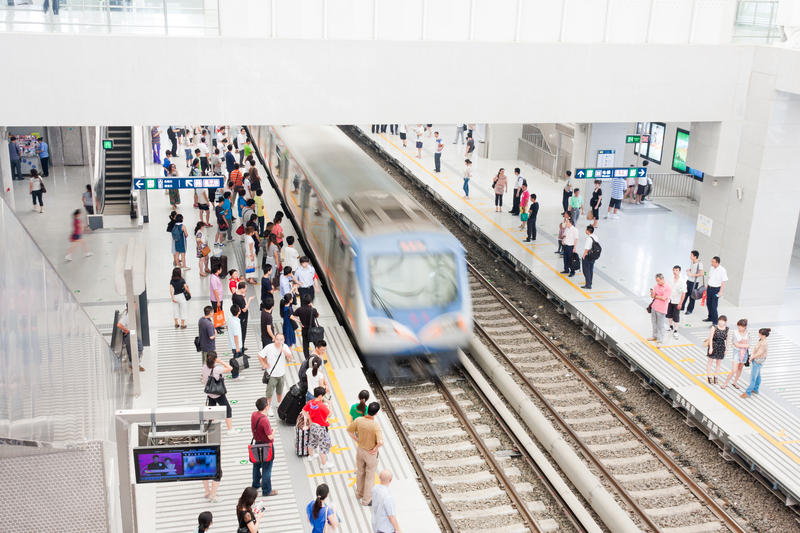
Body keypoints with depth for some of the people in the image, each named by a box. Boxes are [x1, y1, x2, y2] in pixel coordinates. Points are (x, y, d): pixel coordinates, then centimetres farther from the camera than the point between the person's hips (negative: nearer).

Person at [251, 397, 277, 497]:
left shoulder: (254, 414, -8)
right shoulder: (264, 420, -32)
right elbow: (270, 436, -25)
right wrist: (273, 431, -5)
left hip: (257, 443, 8)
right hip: (266, 447, -8)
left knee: (257, 465, 26)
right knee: (266, 469, 7)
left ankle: (256, 484, 45)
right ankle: (266, 491, 18)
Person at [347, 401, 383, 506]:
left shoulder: (359, 420, -18)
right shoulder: (376, 426, -33)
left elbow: (349, 430, -2)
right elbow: (380, 442, -41)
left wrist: (357, 440, 6)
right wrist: (376, 448, -20)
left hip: (360, 450, 5)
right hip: (371, 454, -5)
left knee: (360, 473, 27)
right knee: (370, 477, 15)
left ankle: (359, 493, 48)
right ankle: (366, 500, 29)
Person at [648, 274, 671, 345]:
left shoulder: (668, 288, -13)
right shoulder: (656, 286, 7)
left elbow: (663, 298, -18)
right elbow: (652, 296, 6)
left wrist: (655, 296, -4)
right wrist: (652, 293, -17)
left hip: (661, 309, -7)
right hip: (654, 307, 7)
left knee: (660, 325, -1)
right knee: (654, 323, 17)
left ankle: (660, 340, 5)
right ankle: (655, 336, 32)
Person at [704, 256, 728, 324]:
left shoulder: (722, 270, -16)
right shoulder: (712, 268, 4)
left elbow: (724, 282, -15)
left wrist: (720, 292, -18)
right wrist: (707, 287, 19)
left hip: (716, 289, -7)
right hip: (709, 288, 7)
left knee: (714, 306, -7)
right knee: (708, 304, 15)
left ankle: (715, 321, 0)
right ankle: (710, 318, 32)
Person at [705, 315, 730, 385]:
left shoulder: (727, 329, -1)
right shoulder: (714, 327, -11)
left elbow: (728, 340, 7)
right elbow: (710, 338, -10)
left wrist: (726, 348, 6)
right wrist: (710, 348, -14)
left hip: (721, 347, 3)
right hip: (714, 346, -3)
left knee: (719, 363, 11)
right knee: (710, 361, 8)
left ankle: (715, 377, 27)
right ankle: (709, 376, 21)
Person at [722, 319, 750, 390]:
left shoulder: (747, 333, -5)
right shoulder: (735, 332, -14)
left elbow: (748, 346, 1)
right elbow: (736, 344, -14)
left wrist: (740, 345, -9)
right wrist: (745, 345, -12)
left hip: (745, 352, 4)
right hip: (737, 352, -4)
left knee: (740, 368, 15)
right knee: (734, 370, -8)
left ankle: (735, 383, 32)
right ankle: (725, 383, 7)